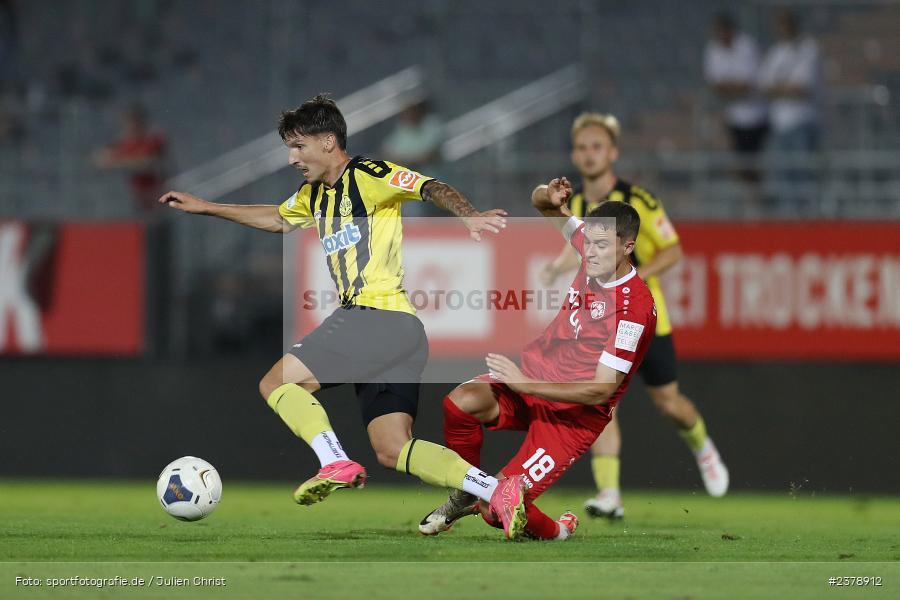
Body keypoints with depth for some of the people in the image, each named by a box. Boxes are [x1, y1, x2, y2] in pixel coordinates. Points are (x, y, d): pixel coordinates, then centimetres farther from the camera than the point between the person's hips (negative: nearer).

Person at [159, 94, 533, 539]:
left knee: (276, 383, -7)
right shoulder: (315, 195, 22)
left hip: (378, 316, -9)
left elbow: (429, 188, -19)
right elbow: (277, 219, 42)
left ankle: (336, 465, -21)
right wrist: (205, 208, 44)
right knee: (393, 449, 0)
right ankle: (498, 492, -12)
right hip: (397, 333, 9)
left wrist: (468, 215, -39)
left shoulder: (366, 176, -5)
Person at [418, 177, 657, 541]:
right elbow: (541, 203, 12)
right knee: (460, 402, -25)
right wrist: (548, 199, -14)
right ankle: (465, 496, 2)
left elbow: (600, 391, -23)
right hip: (533, 380, 7)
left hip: (576, 413, -7)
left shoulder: (635, 307, -24)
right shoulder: (591, 245, -3)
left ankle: (555, 533, 16)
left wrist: (524, 382, -23)